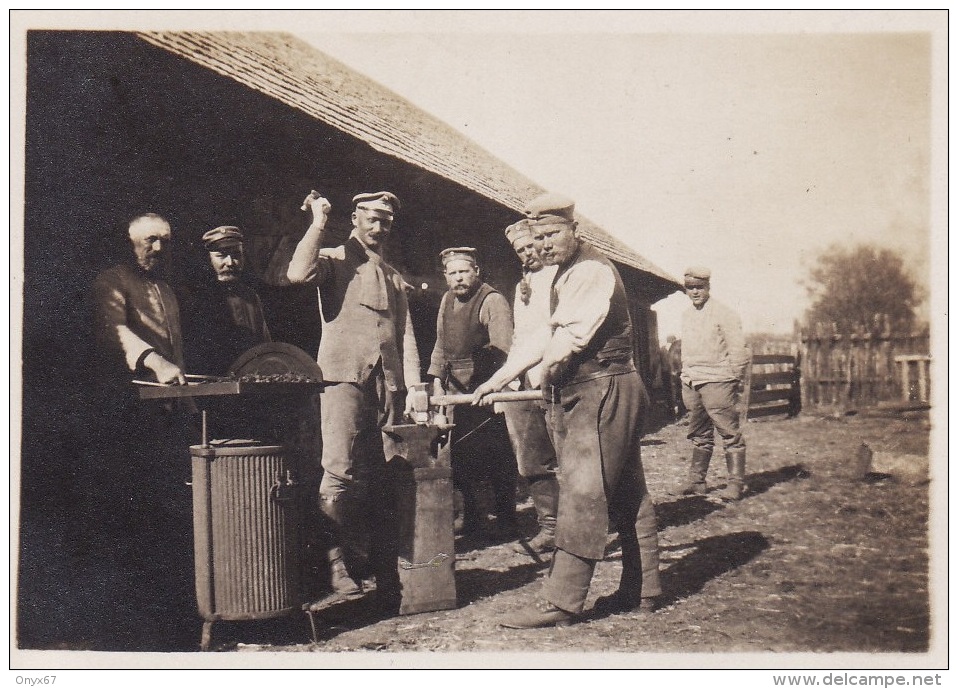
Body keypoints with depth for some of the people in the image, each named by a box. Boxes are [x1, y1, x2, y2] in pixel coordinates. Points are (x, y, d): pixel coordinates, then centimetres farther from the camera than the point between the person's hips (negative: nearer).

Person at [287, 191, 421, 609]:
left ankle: (384, 566, 9)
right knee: (341, 472, -14)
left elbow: (406, 337, 19)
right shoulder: (335, 260, 9)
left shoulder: (393, 278, 24)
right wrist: (318, 222, -5)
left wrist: (414, 389, 7)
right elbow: (298, 274, -15)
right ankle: (338, 565, -8)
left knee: (383, 475, 3)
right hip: (344, 377, -4)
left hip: (387, 383, 5)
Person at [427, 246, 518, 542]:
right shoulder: (447, 300, 14)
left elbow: (504, 350, -16)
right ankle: (472, 521, 22)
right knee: (461, 457, 9)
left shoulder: (493, 301, -10)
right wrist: (435, 379, 10)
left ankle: (506, 522, 10)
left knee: (497, 461, -3)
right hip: (457, 392, 7)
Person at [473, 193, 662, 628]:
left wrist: (547, 369, 0)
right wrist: (500, 378, 11)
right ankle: (640, 591, 20)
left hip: (602, 392, -10)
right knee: (626, 495, 12)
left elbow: (570, 337, -19)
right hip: (578, 395, 10)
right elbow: (548, 335, 17)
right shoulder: (565, 274, 18)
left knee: (581, 495, -9)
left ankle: (560, 602, -6)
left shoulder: (593, 270, -14)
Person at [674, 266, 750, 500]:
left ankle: (736, 483, 1)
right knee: (699, 435, 13)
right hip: (691, 384, 7)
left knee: (730, 433, -3)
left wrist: (735, 380, -5)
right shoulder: (686, 315, 15)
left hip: (717, 382, -7)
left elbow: (738, 349, -5)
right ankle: (697, 481, 19)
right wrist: (686, 378, 16)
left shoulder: (724, 314, -6)